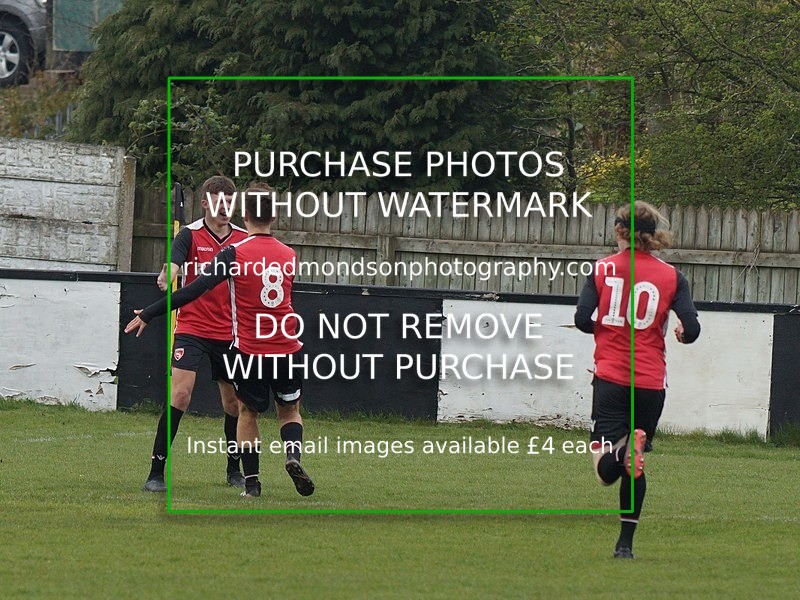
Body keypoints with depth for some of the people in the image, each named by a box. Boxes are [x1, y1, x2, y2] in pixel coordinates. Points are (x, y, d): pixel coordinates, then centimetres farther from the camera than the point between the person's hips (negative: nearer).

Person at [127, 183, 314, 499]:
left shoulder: (235, 254, -11)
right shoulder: (289, 256, 3)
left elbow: (196, 289, -17)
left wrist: (149, 314, -14)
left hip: (249, 351, -3)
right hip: (287, 350, 3)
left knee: (248, 412, 16)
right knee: (290, 410, 20)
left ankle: (251, 481, 11)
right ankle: (293, 453, -8)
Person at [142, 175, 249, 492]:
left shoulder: (243, 238, 6)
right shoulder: (190, 235, -6)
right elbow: (172, 268, -23)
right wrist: (166, 279, -46)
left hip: (229, 333, 4)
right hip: (192, 329, -4)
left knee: (233, 401, 11)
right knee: (180, 394, -16)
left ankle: (234, 469, 30)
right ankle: (156, 472, -14)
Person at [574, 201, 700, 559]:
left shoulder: (603, 269, 1)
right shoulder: (671, 277, 1)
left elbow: (582, 319, -6)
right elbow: (691, 329, -5)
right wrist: (680, 334, 19)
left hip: (611, 378, -1)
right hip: (650, 382, 1)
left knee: (606, 470, -7)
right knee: (634, 467, 15)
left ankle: (625, 449, -39)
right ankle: (625, 543, 15)